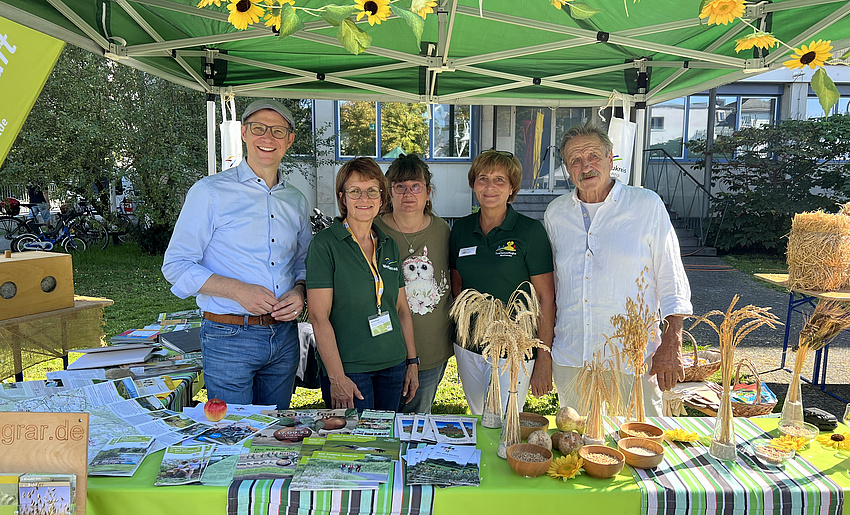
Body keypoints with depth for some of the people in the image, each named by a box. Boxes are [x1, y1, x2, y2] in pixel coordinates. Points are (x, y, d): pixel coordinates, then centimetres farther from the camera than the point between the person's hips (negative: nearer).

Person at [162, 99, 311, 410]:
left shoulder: (296, 201, 11)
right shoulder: (210, 192, -5)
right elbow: (176, 265, -7)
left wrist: (299, 292, -2)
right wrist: (238, 290, -19)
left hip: (284, 336, 5)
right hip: (229, 338, -5)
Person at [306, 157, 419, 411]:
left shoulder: (389, 245, 9)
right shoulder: (324, 244, -9)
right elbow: (319, 316, -13)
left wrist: (412, 361, 10)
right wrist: (337, 378, -17)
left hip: (393, 366, 6)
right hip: (349, 368, -5)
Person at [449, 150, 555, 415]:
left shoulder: (530, 231, -9)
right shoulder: (461, 229, 4)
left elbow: (546, 298, -9)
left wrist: (544, 359, -11)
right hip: (467, 347, 4)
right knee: (477, 421, 19)